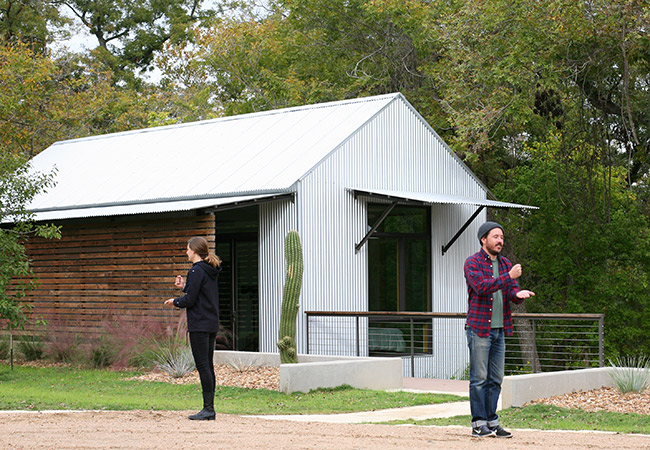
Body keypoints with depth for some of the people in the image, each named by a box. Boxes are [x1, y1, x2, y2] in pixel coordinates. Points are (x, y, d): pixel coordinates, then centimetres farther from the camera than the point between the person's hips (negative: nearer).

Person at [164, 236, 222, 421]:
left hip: (199, 325, -9)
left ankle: (208, 408, -8)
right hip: (212, 324, 9)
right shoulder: (211, 272, 14)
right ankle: (209, 408, 12)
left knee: (203, 366, -8)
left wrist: (175, 302, 3)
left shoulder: (197, 271, -13)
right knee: (208, 366, 10)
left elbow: (190, 300, -15)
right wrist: (185, 286, 17)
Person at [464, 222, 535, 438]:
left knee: (495, 379, 9)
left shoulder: (505, 264, 15)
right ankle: (478, 424, 2)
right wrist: (509, 276, -25)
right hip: (479, 328, -6)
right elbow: (481, 286, -21)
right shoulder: (473, 263, -5)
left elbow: (512, 290, 7)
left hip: (499, 330, 7)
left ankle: (492, 422, 15)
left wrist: (518, 294, -16)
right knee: (479, 378, -4)